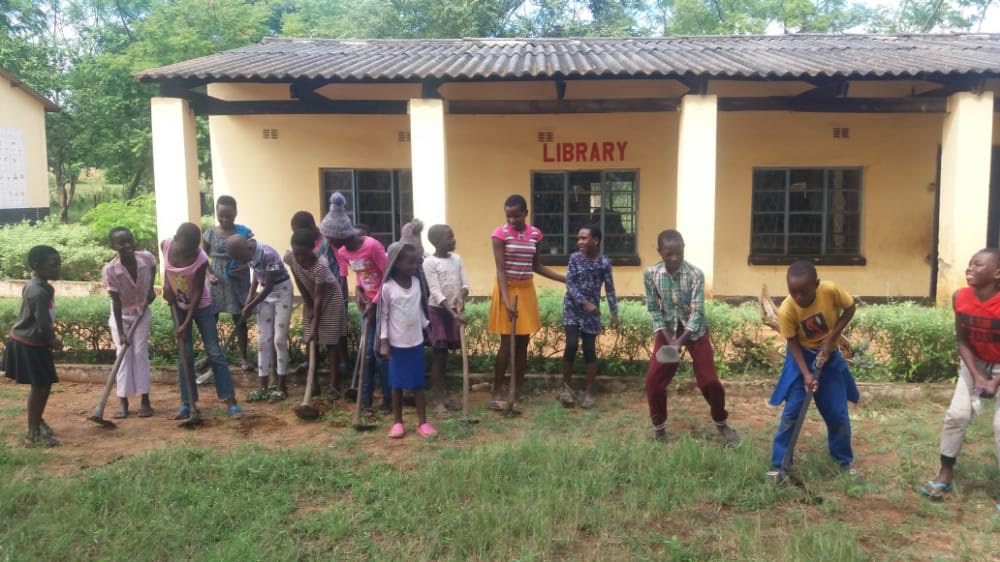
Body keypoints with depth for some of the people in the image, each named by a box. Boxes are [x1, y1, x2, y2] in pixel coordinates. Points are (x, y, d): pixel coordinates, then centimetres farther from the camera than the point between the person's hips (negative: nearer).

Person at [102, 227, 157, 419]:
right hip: (121, 315, -1)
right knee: (123, 354, -2)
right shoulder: (109, 270, -28)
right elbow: (116, 302, -24)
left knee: (140, 353, -2)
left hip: (142, 312, 1)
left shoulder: (147, 258, -22)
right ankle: (123, 401, 7)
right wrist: (120, 332, -24)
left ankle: (145, 400, 5)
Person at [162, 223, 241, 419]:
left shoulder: (201, 259, -28)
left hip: (201, 306, -3)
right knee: (184, 354, 4)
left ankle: (231, 401, -1)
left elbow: (198, 291, -20)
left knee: (214, 352, -4)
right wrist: (167, 284, -6)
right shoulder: (165, 245, -17)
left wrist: (187, 323, -19)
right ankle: (187, 404, 10)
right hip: (179, 306, 3)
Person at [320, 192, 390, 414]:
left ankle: (387, 397, 9)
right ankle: (366, 398, 16)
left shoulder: (372, 246, -24)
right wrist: (358, 291, -7)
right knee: (367, 351, 8)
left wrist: (375, 303, -17)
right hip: (367, 302, 6)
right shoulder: (342, 252, -2)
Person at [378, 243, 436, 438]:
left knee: (418, 383, 8)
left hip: (416, 342, 3)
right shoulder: (387, 287, -11)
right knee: (397, 384, 7)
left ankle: (422, 422, 14)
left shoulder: (416, 282, 2)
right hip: (396, 344, -3)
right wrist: (384, 342, -9)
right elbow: (383, 316, -7)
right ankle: (397, 422, 18)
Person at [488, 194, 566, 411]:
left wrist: (565, 279, 10)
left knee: (523, 343, 7)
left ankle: (519, 393, 16)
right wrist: (507, 301, -26)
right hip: (507, 289, -5)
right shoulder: (500, 234, -12)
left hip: (527, 290, 5)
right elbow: (500, 270, -16)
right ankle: (496, 394, 3)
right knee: (507, 344, -6)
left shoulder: (535, 234, 3)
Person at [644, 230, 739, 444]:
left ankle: (721, 423, 22)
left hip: (695, 330, -2)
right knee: (653, 380, -4)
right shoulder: (650, 275, -14)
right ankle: (659, 426, 15)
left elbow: (697, 312, -21)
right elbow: (653, 309, -6)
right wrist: (668, 338, -16)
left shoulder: (695, 274, -20)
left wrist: (680, 341, -30)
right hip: (667, 330, 2)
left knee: (709, 380, -3)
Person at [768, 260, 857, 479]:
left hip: (829, 355, 2)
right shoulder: (786, 310, -26)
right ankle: (779, 465, 3)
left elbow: (849, 308, -7)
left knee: (838, 413, 6)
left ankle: (845, 461, 27)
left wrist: (832, 337, -17)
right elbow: (793, 343, -16)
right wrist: (806, 374, -25)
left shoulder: (831, 290, -25)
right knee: (792, 411, -7)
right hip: (801, 356, -2)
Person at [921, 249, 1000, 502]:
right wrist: (976, 376, -16)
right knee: (956, 414, -1)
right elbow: (963, 340, -8)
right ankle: (946, 474, 13)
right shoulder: (960, 297, -17)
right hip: (975, 362, 4)